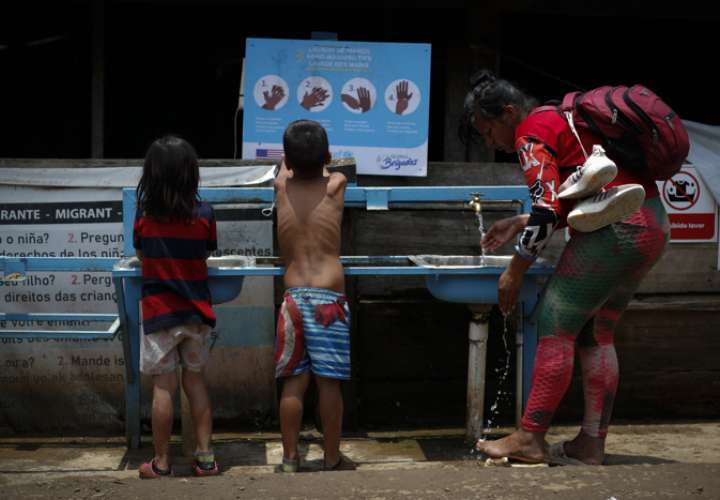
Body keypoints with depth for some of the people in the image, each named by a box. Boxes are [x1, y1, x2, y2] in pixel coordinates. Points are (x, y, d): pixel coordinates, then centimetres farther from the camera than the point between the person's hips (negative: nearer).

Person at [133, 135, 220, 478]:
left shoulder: (144, 216, -7)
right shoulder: (204, 215, -7)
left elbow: (141, 255, 6)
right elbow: (205, 255, 3)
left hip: (158, 312, -1)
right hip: (195, 311, 2)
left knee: (163, 387, 4)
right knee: (195, 379, 14)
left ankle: (161, 463, 12)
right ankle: (205, 456, 15)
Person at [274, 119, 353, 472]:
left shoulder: (281, 186, 6)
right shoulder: (336, 185, 2)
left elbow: (286, 168, 31)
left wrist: (293, 158, 53)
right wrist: (318, 161, 48)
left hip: (293, 295, 2)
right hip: (328, 297, -2)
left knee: (294, 381, 7)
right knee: (329, 382, 3)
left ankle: (289, 458, 13)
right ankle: (332, 459, 13)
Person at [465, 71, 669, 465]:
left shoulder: (531, 136, -7)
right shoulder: (559, 117, 22)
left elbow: (548, 213, -15)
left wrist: (514, 273, -7)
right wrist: (520, 223, 23)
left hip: (616, 229, -10)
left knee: (555, 328, -5)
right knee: (596, 335, 13)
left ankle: (529, 439, -1)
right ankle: (591, 444, 14)